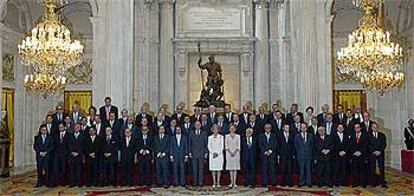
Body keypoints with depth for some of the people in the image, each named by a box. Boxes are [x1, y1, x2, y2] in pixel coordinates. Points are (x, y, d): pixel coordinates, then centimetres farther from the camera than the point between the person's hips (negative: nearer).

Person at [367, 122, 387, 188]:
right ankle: (373, 183, 3)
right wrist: (373, 151, -12)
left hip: (380, 153, 1)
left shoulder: (382, 135, 14)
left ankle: (383, 183, 0)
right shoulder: (368, 135, 9)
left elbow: (384, 144, 5)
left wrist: (380, 151, -9)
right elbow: (368, 145, 1)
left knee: (382, 168, -2)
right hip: (371, 154, -1)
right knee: (372, 169, -2)